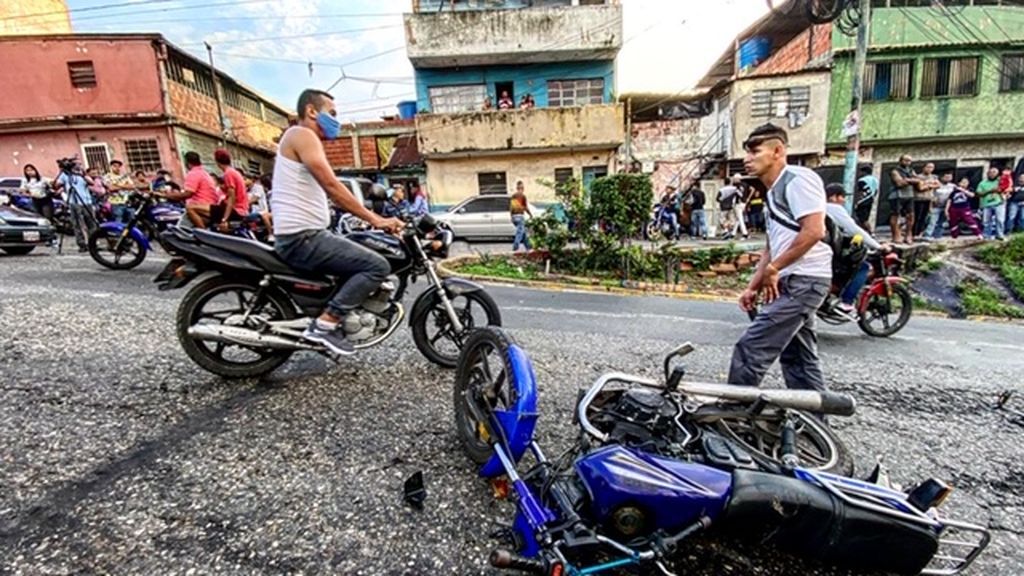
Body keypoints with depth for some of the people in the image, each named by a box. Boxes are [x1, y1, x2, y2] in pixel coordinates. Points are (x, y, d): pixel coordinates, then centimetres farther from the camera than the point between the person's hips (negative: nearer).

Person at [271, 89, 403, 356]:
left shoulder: (304, 141, 25)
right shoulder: (302, 134, -7)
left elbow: (328, 191, 23)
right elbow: (332, 186, -19)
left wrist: (372, 218, 16)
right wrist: (374, 219, -18)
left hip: (303, 235, 11)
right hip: (302, 237, -11)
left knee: (361, 262, 23)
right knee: (378, 266, -17)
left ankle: (327, 319, 17)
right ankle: (325, 323, -14)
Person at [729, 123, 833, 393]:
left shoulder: (797, 179, -8)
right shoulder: (773, 192, 20)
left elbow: (814, 231, -20)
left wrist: (773, 269, -14)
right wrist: (752, 286, 13)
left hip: (802, 281, -10)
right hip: (793, 283, 10)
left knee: (749, 351, -11)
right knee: (799, 359, 14)